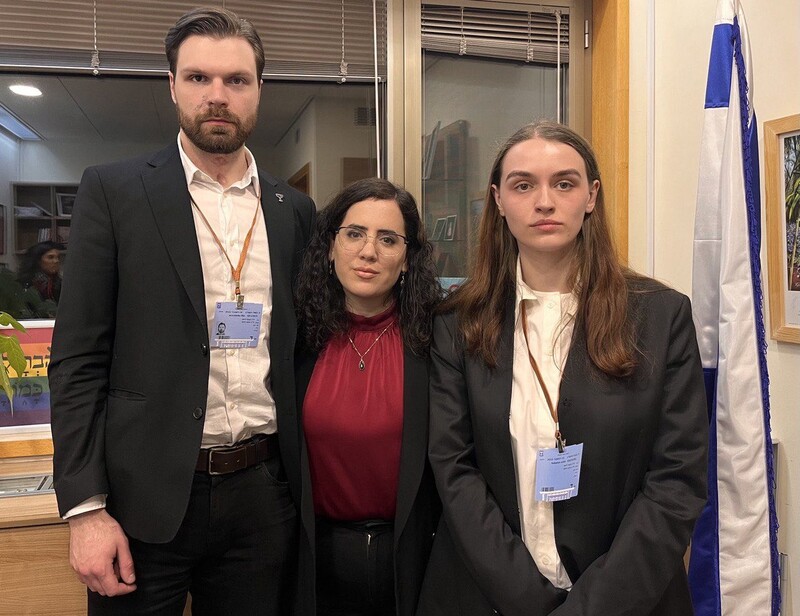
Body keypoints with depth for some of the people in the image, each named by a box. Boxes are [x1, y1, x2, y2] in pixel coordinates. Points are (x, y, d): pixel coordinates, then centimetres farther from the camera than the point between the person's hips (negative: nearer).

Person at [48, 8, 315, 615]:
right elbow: (77, 358, -5)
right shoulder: (114, 190, -2)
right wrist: (84, 508, -10)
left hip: (262, 493, 3)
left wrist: (304, 483, 7)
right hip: (146, 495, -2)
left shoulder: (295, 210, 7)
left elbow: (297, 348, 11)